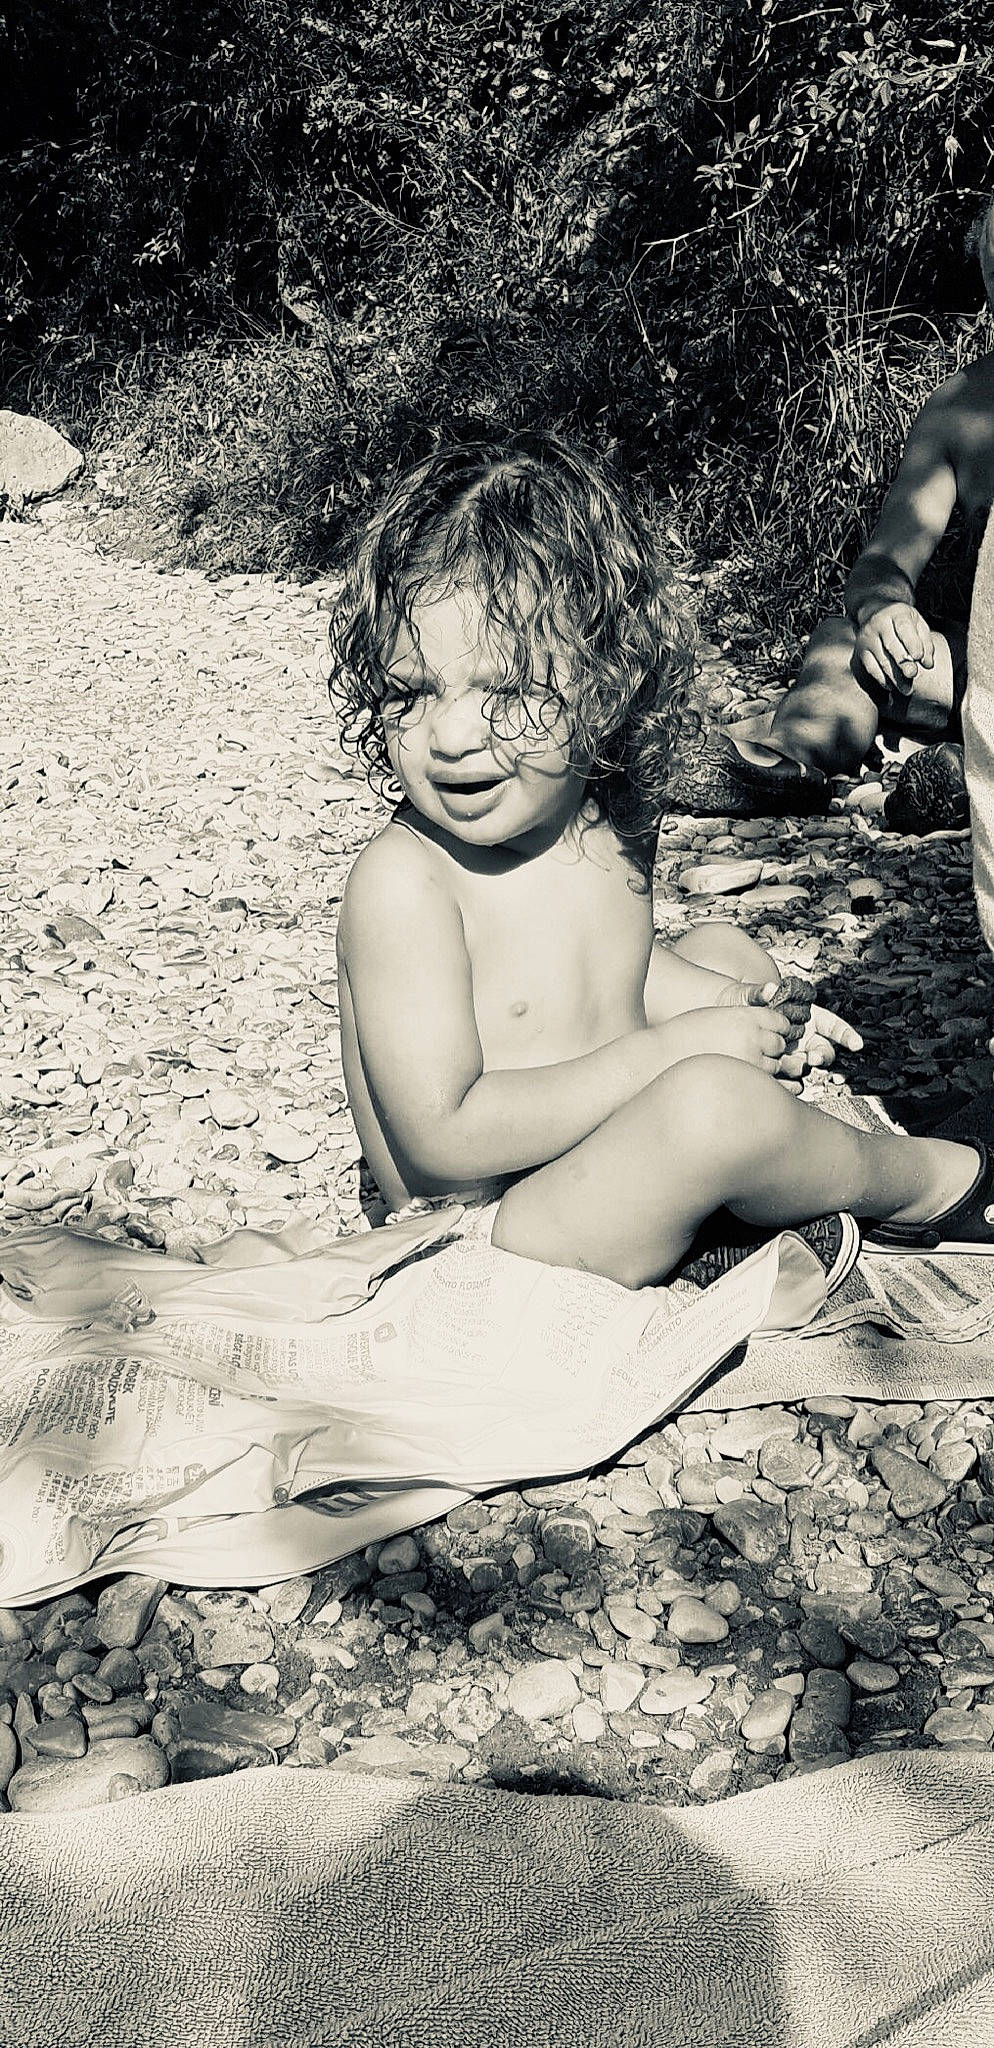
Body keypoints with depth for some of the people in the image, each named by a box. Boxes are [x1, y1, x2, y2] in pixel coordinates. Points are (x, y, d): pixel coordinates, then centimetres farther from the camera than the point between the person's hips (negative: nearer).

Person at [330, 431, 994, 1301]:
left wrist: (720, 999, -2)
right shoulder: (404, 882, -28)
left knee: (726, 951, 21)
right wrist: (669, 1050, -28)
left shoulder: (609, 820, -5)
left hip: (612, 1160, 9)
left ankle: (781, 1201, 14)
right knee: (713, 1102, -30)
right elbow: (443, 1134, -32)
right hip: (491, 1236, -8)